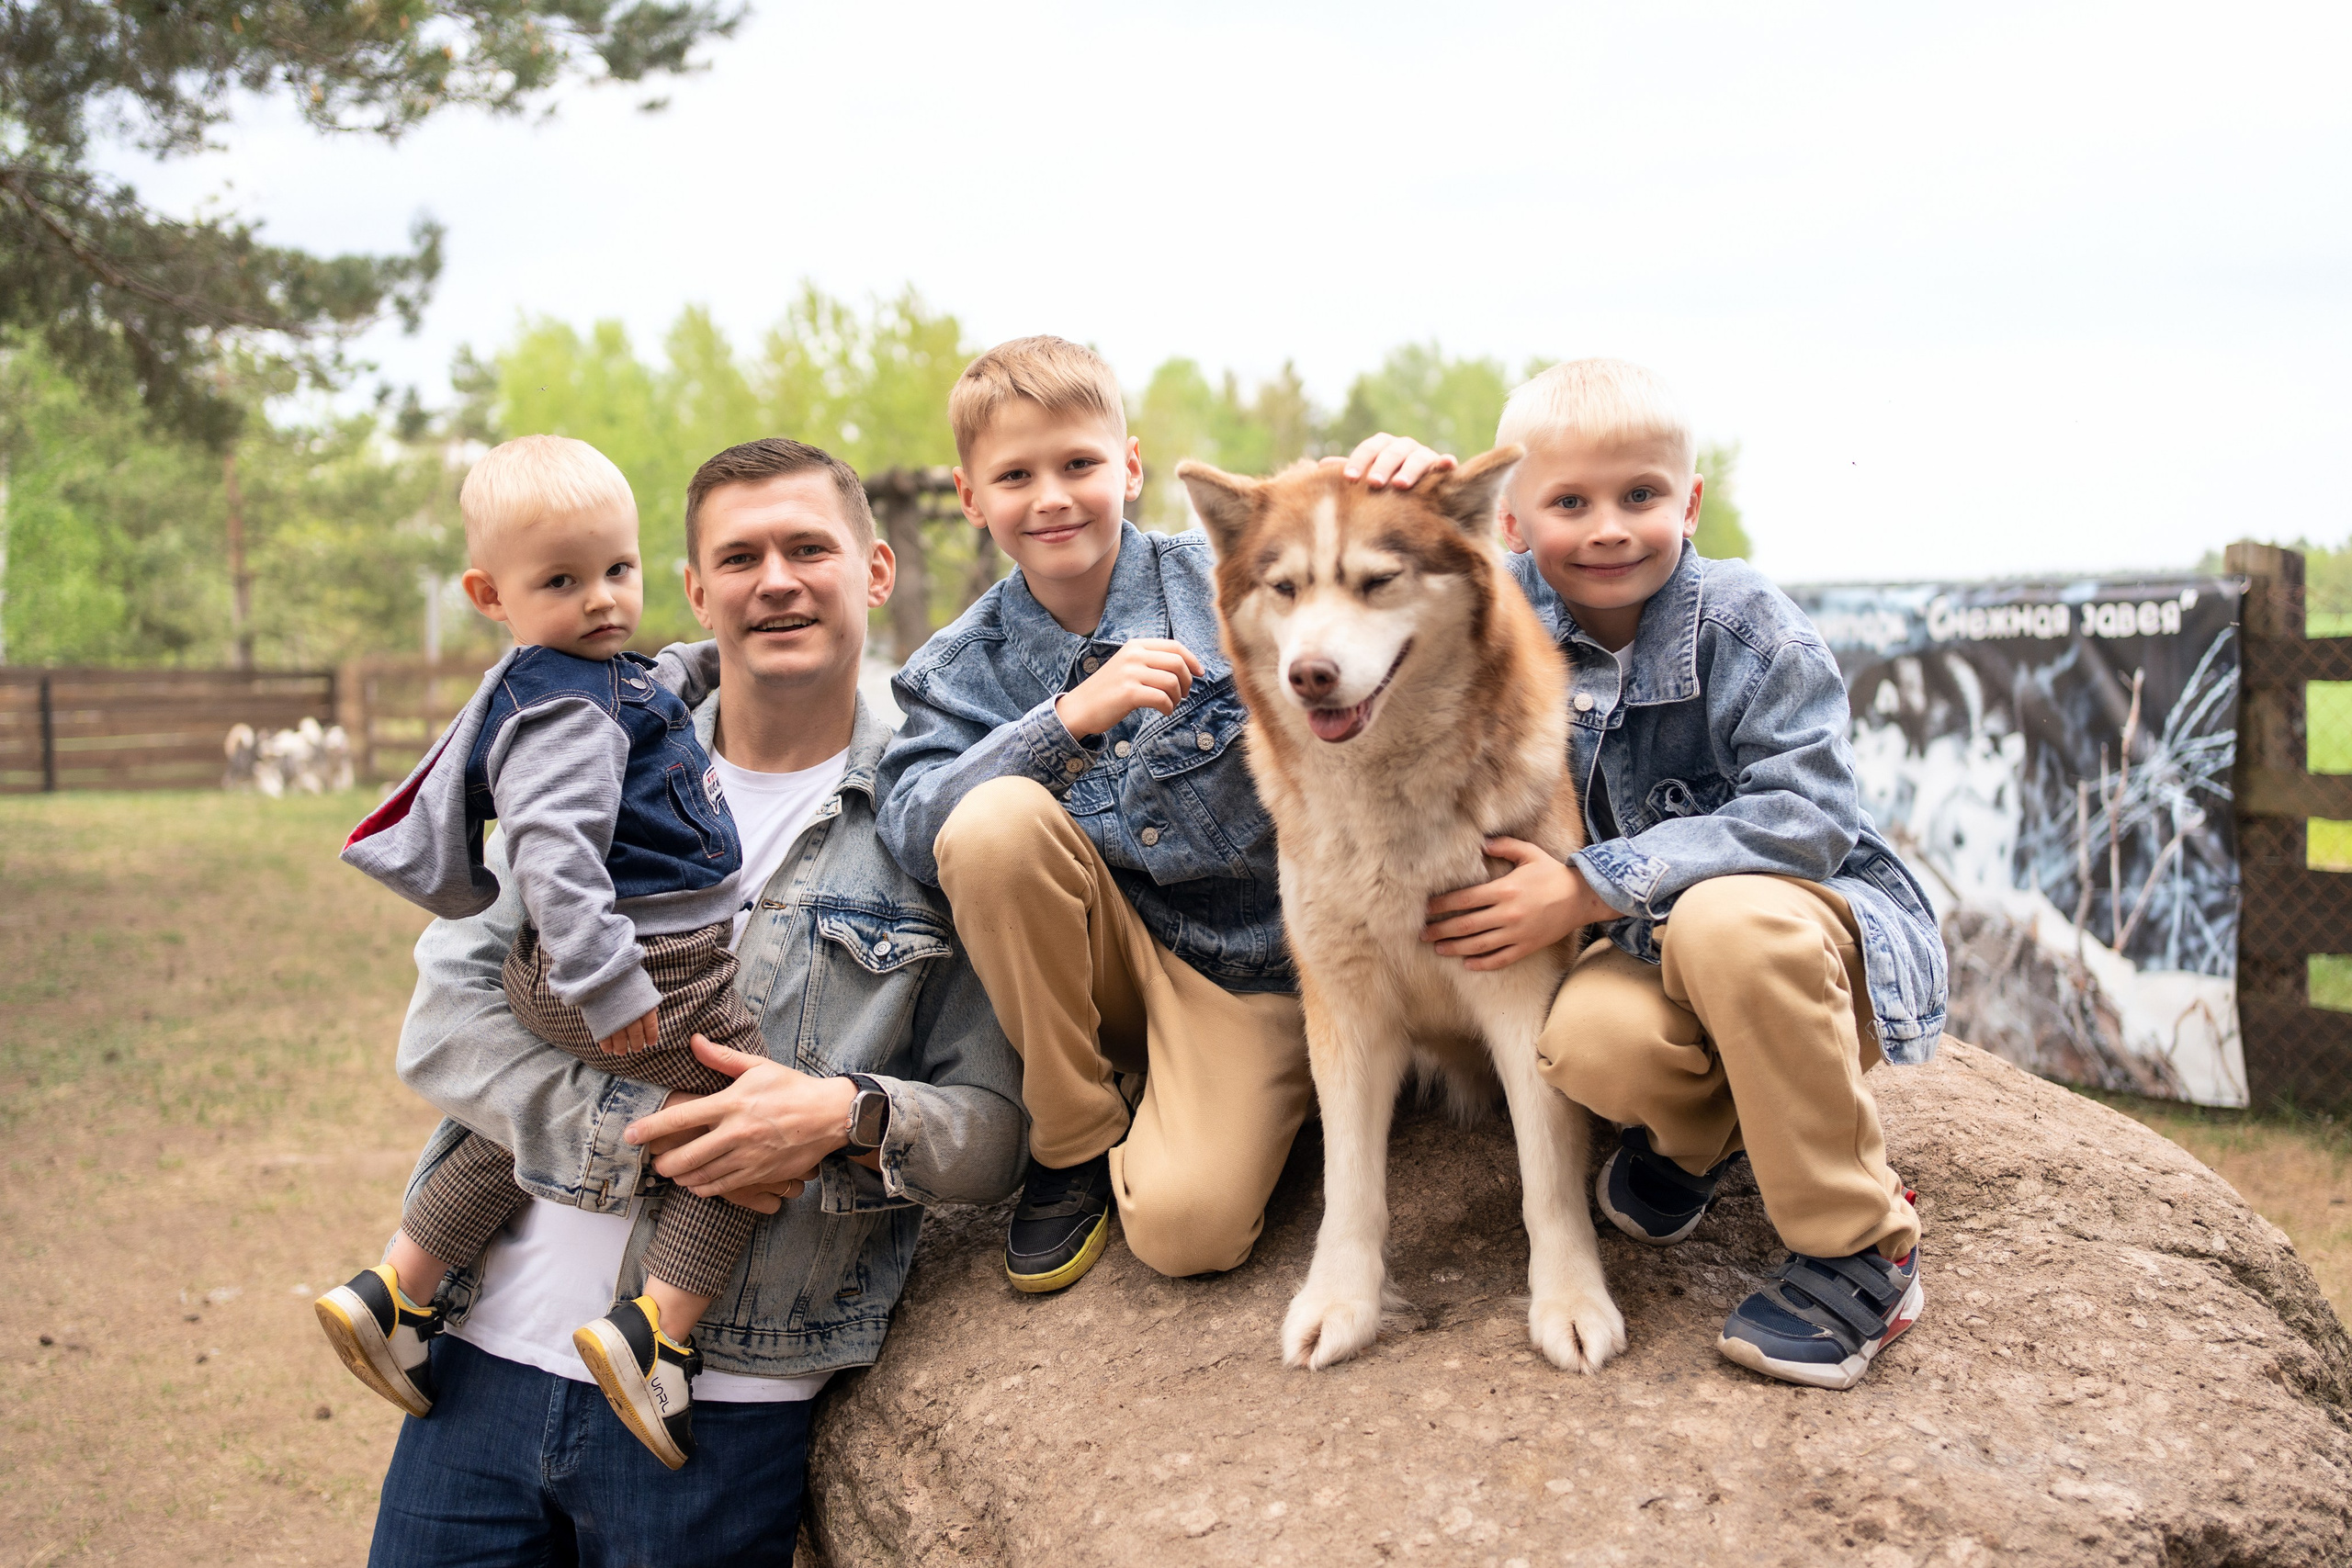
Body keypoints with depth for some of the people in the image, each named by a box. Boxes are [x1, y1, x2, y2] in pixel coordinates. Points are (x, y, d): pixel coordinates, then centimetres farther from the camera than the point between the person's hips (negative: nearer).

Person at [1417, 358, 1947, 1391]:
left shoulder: (1747, 626, -16)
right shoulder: (1512, 612, -3)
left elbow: (1804, 817, -24)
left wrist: (1592, 888, -30)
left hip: (1822, 926, -3)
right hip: (1657, 948, 3)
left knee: (1726, 919, -39)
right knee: (1587, 1038, -33)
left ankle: (1860, 1253, -21)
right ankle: (1703, 1122, 7)